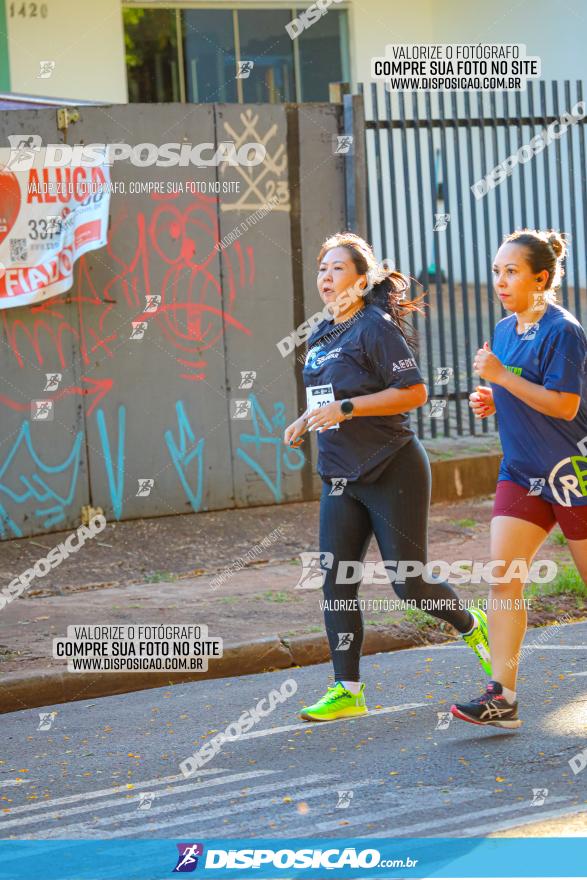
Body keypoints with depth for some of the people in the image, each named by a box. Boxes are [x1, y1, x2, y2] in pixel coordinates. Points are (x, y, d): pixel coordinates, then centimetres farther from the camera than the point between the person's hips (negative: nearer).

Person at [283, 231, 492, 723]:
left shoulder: (376, 327, -12)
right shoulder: (321, 337, 13)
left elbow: (414, 392, -19)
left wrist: (346, 408, -23)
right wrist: (305, 422, 8)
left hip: (392, 473, -7)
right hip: (341, 479, 7)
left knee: (407, 581, -3)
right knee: (336, 582, -1)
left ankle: (471, 626, 26)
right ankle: (348, 692, 2)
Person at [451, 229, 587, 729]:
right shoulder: (505, 331, 10)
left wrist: (500, 376, -23)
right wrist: (491, 401, 4)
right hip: (521, 474, 7)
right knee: (503, 575, -7)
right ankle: (502, 697, -11)